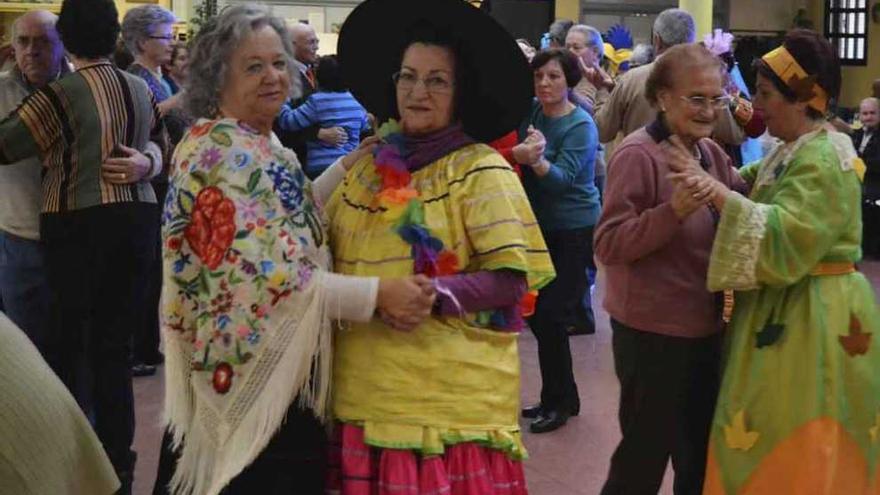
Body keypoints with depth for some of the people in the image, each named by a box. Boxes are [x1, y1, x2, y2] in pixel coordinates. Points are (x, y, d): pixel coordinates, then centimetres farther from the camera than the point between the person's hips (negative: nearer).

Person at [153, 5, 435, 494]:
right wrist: (379, 294, -31)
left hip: (272, 366, 10)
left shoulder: (257, 144, 9)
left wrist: (352, 163, 9)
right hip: (257, 371, -10)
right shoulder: (224, 152, -22)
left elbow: (289, 217, 17)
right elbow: (270, 278, -29)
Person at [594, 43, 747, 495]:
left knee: (701, 451, 22)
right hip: (653, 331, -8)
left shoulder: (711, 152, 5)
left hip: (706, 325, 8)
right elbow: (608, 245, -22)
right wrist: (674, 211, -32)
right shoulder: (638, 154, -18)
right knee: (645, 456, 7)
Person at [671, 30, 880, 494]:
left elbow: (786, 238, -31)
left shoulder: (824, 159, -19)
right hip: (783, 312, 9)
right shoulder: (790, 151, 12)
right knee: (771, 445, 17)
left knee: (790, 452, 1)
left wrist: (714, 189, -32)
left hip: (811, 321, -9)